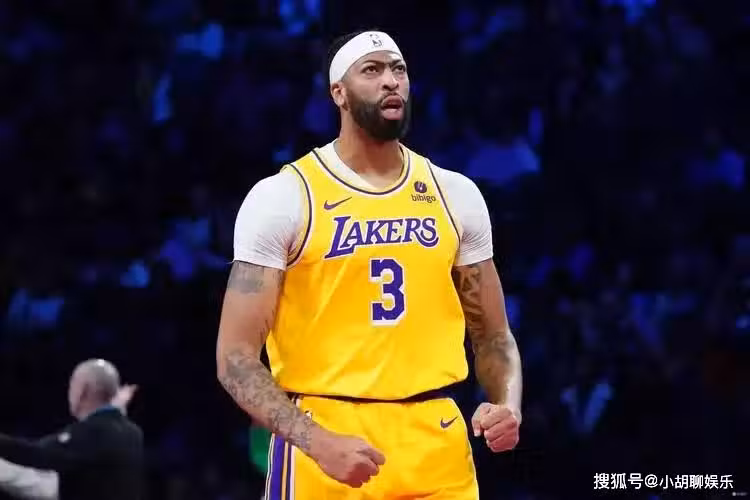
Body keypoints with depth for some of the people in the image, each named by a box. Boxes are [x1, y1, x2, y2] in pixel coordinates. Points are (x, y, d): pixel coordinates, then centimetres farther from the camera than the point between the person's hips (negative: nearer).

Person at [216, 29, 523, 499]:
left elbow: (493, 334, 17)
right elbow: (236, 356, -7)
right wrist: (316, 442, -22)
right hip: (325, 449, -4)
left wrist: (508, 406, -5)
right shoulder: (283, 198, -4)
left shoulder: (456, 195, 9)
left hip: (436, 444, 4)